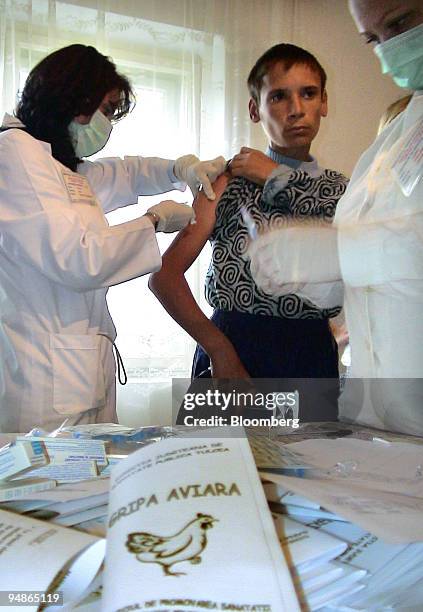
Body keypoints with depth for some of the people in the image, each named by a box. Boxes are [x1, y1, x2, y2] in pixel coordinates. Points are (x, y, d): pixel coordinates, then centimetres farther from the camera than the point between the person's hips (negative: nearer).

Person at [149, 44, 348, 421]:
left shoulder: (343, 190, 10)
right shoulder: (229, 182, 2)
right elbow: (164, 275, -5)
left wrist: (279, 179, -6)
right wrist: (218, 347, -18)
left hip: (314, 359, 3)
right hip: (234, 352, -2)